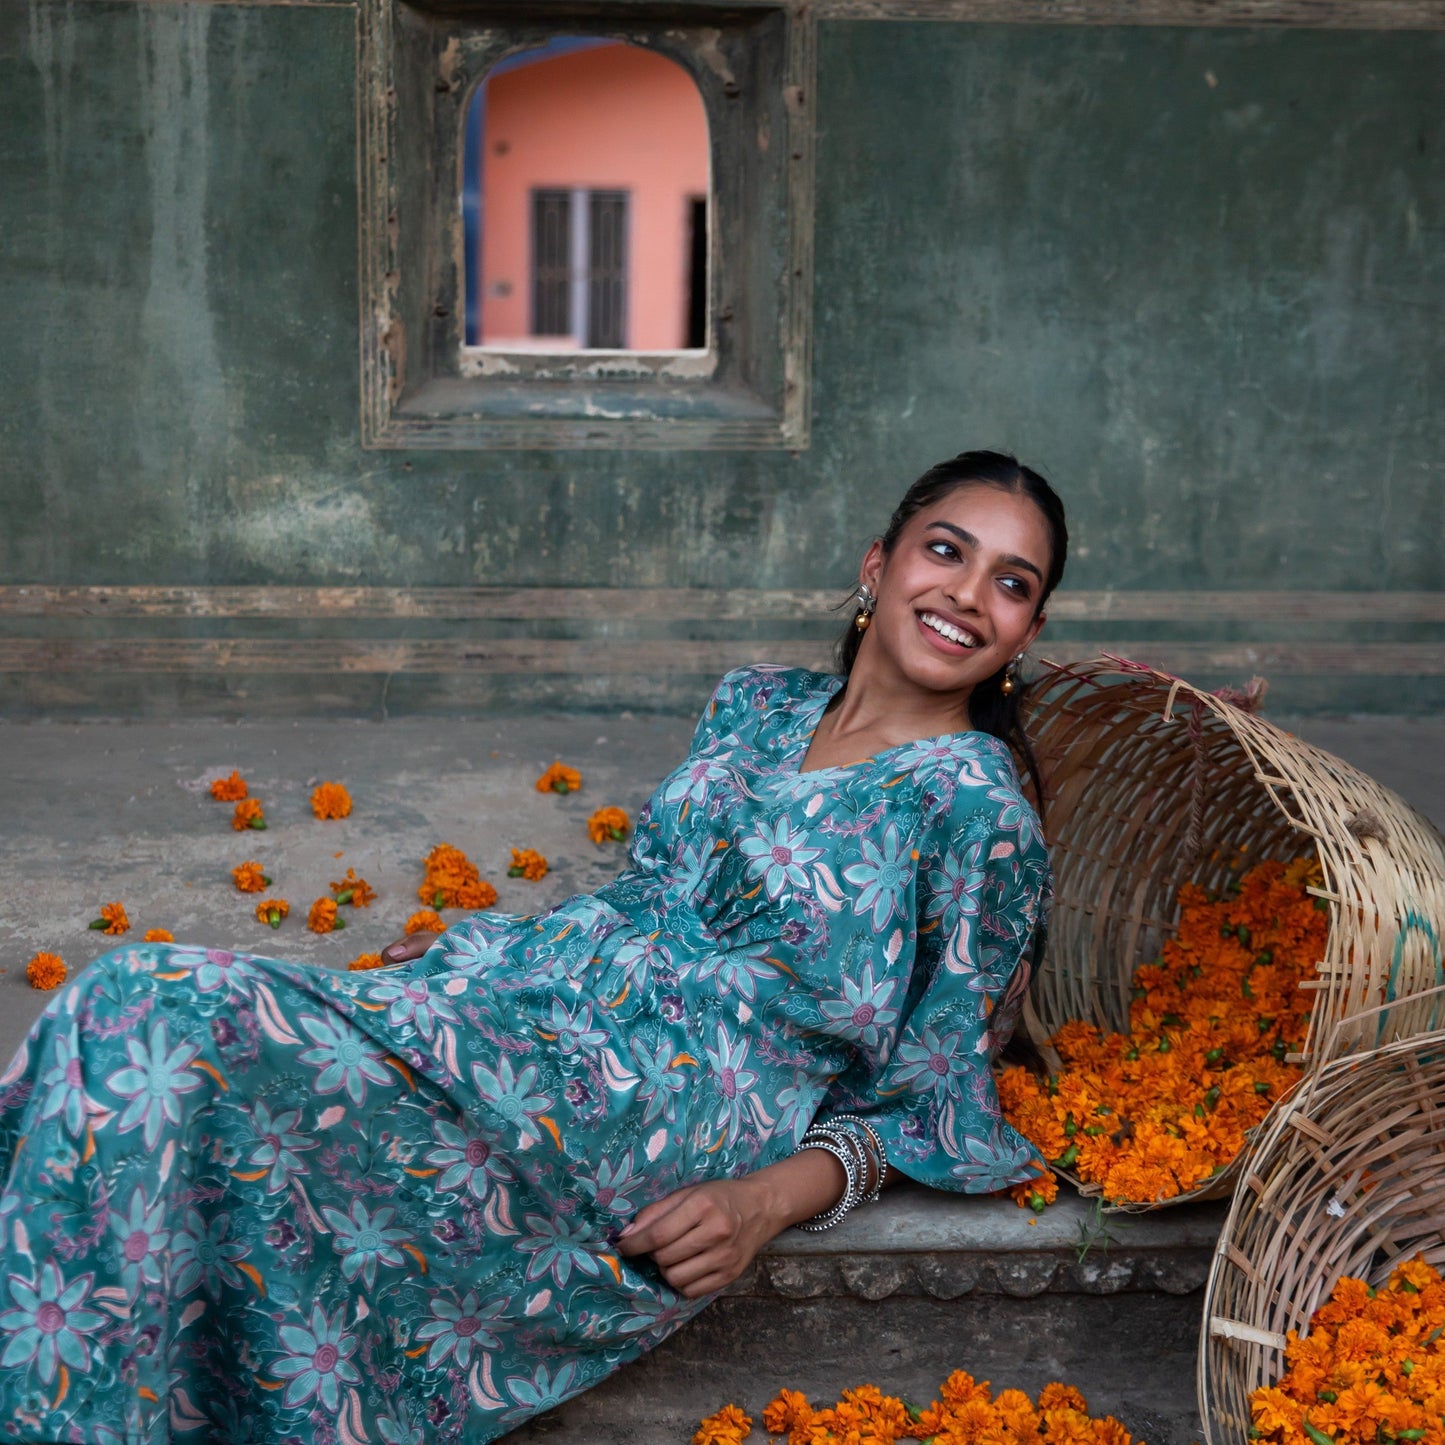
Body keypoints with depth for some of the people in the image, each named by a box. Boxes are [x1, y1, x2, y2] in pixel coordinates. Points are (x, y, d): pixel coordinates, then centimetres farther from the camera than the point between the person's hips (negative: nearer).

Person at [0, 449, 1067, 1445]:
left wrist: (772, 1199, -17)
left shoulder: (981, 816, -4)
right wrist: (464, 948, 13)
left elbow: (933, 1110, 0)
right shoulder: (761, 703, 15)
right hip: (520, 1008, 7)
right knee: (137, 1005, -14)